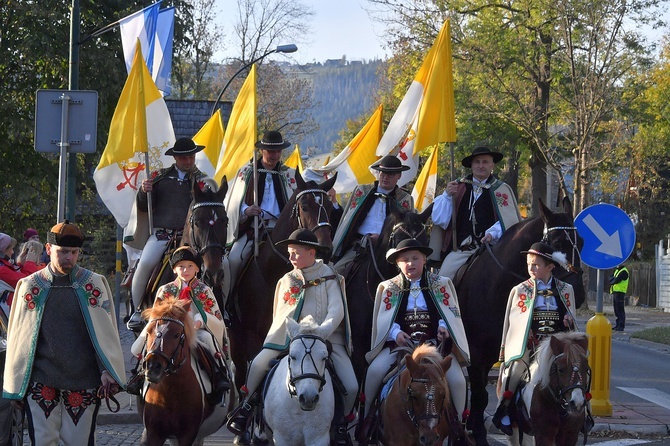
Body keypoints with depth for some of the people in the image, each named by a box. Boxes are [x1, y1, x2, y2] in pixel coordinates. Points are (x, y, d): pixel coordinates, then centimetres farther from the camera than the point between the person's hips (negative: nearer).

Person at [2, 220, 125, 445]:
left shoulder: (95, 284, 3)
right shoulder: (29, 286, 4)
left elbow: (107, 332, 4)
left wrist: (108, 371, -6)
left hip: (84, 382, 0)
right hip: (41, 382, 0)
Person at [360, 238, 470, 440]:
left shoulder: (440, 284, 8)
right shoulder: (389, 287, 8)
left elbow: (451, 313, 6)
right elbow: (384, 319, 2)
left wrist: (444, 327, -15)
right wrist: (396, 333, -18)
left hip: (435, 342, 0)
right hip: (400, 343, 0)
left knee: (457, 379, -21)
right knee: (375, 370, -25)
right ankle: (366, 418, -5)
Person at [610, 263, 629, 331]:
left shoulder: (624, 271, -9)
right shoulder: (616, 270, 20)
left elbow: (616, 280, -18)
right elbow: (610, 279, 13)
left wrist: (612, 282, 2)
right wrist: (613, 278, -8)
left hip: (620, 292, -9)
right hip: (614, 292, 9)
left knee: (620, 310, -8)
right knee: (616, 310, 11)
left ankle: (621, 326, -9)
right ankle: (618, 325, 16)